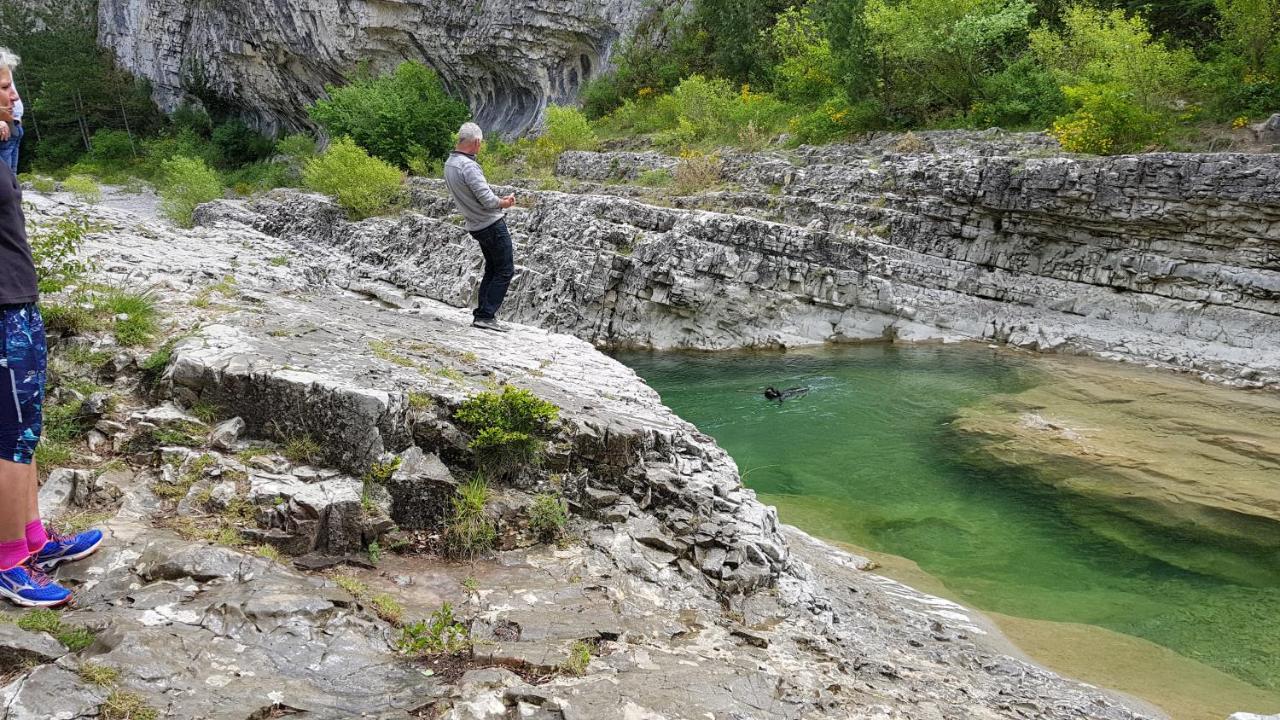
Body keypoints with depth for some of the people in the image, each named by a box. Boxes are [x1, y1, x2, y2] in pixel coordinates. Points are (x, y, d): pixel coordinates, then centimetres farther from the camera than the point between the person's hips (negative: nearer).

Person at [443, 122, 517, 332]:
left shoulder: (449, 164, 7)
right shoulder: (469, 166, -23)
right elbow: (488, 200, -25)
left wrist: (498, 199, 13)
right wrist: (504, 203, -4)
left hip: (475, 226, 9)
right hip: (492, 224, -9)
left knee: (491, 270, 18)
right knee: (505, 270, -1)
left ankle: (481, 313, 17)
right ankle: (486, 315, -4)